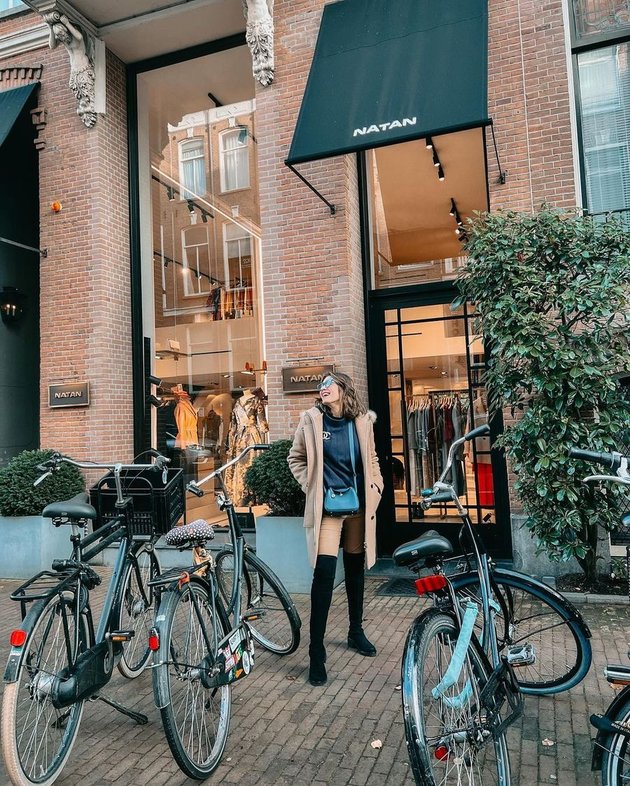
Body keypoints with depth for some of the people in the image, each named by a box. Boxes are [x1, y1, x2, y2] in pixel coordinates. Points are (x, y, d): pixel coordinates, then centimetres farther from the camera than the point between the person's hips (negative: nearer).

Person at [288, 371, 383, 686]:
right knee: (324, 572, -12)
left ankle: (356, 631, 36)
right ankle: (316, 651, -1)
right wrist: (310, 486, -3)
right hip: (327, 507, -3)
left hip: (359, 505, 3)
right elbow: (295, 458, 6)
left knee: (355, 569, 16)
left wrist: (376, 485, 3)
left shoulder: (362, 421, 1)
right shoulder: (311, 420, -4)